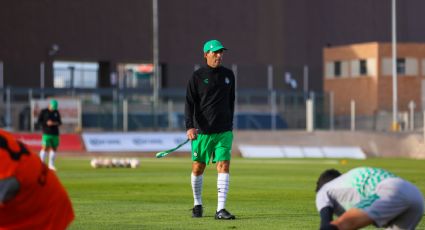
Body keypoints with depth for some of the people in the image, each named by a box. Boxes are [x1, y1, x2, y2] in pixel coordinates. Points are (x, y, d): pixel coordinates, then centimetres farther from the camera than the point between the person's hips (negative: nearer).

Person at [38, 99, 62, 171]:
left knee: (54, 148, 4)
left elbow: (59, 121, 15)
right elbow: (39, 121, -1)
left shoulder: (56, 112, 12)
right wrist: (47, 123, -15)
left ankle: (51, 165, 12)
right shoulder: (44, 112, -1)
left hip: (55, 133, 5)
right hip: (46, 133, -5)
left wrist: (56, 123, -7)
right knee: (45, 148, -10)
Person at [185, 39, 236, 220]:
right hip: (202, 131, -2)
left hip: (224, 131, 2)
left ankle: (220, 209, -12)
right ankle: (197, 204, 26)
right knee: (198, 168, 5)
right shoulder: (197, 76, -3)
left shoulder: (228, 75, 9)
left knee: (224, 166, -9)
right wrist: (190, 127, -21)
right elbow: (189, 103, -9)